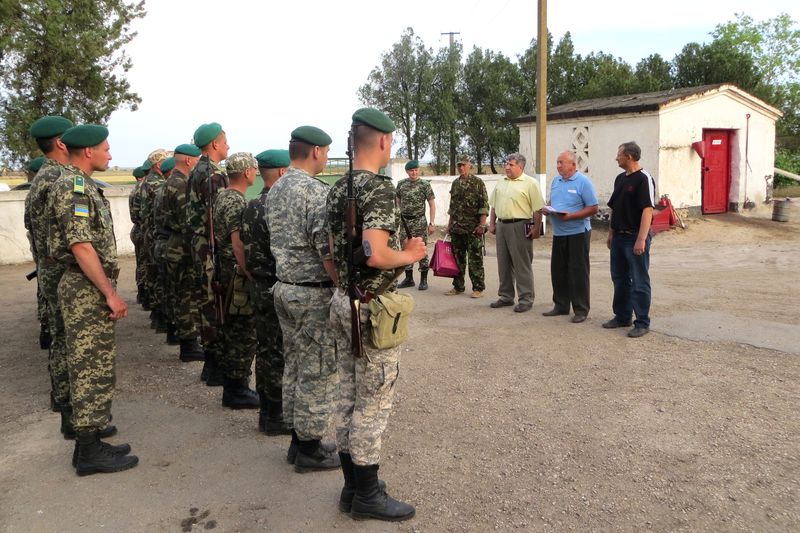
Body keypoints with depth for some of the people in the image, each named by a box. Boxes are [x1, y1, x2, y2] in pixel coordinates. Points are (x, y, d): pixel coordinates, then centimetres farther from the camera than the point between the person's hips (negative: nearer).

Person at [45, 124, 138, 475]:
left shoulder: (82, 186, 17)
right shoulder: (73, 188, -14)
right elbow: (81, 247, -22)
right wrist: (110, 293, -22)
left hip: (92, 288, 10)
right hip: (87, 288, -10)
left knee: (94, 367, 13)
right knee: (90, 369, -4)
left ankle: (90, 444, 22)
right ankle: (89, 452, 4)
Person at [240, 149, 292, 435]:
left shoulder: (252, 206, 9)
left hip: (259, 288, 9)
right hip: (279, 290, -9)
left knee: (265, 350, 16)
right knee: (279, 353, 0)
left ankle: (267, 411, 27)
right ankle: (276, 417, 9)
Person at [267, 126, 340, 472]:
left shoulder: (274, 191, 11)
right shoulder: (316, 191, -18)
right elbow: (327, 249, -22)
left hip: (283, 288, 9)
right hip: (314, 293, -9)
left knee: (295, 365, 16)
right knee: (318, 372, 1)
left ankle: (298, 440, 27)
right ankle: (310, 450, 11)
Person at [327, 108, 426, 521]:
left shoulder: (338, 189, 10)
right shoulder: (379, 188, -19)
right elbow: (375, 255, -29)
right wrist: (411, 255, -11)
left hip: (342, 302, 9)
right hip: (372, 308, -9)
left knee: (349, 398, 15)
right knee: (372, 405, 2)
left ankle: (353, 486, 26)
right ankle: (367, 495, 14)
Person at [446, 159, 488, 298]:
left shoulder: (477, 182, -4)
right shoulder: (455, 183, 14)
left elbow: (484, 205, -9)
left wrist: (482, 224, -15)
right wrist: (450, 223, 17)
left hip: (473, 228, -6)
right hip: (456, 228, 6)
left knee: (475, 259, -2)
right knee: (458, 258, 10)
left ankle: (478, 288, 5)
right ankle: (458, 286, 19)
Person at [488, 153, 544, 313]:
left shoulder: (530, 183, -6)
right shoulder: (501, 183, 14)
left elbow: (538, 208, -10)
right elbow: (494, 205, 20)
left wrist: (536, 228, -14)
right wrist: (492, 224, 14)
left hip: (520, 227, -7)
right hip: (502, 226, 7)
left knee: (522, 265, -3)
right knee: (503, 263, 12)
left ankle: (526, 299, 3)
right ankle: (506, 296, 23)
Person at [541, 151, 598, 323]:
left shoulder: (583, 182, -9)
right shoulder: (556, 181, 12)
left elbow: (593, 208, -13)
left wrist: (570, 216, -23)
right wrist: (547, 210, -1)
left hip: (577, 233, -7)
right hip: (558, 233, 7)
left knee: (578, 272, -2)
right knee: (558, 270, 11)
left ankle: (581, 310, 7)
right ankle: (561, 305, 23)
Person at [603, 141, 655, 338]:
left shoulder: (643, 179, -13)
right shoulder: (620, 179, 13)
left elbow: (647, 210, -20)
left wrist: (641, 239, -24)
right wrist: (611, 233, 17)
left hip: (635, 238, -9)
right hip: (619, 237, 9)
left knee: (639, 282, -1)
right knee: (620, 279, 15)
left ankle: (642, 323, 6)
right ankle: (622, 317, 26)